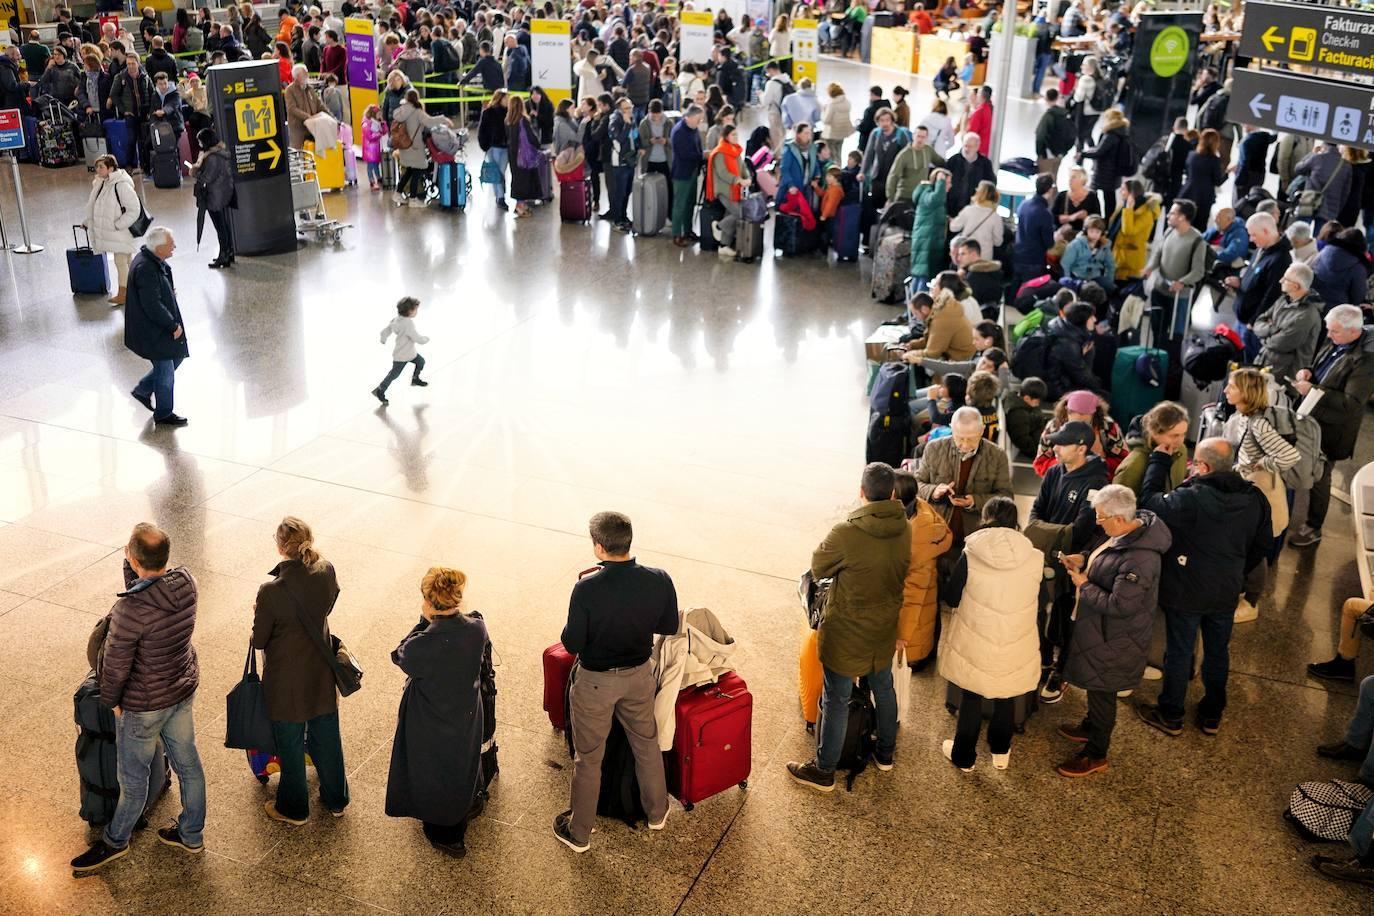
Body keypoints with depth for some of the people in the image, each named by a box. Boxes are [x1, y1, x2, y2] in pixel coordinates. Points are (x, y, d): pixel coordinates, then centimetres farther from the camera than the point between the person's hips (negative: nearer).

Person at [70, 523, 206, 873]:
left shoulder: (130, 610, -33)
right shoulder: (186, 583, -14)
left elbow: (116, 666, -20)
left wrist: (110, 699, -2)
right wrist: (131, 568, -10)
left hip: (144, 704, -6)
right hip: (184, 690, 6)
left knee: (133, 777, 17)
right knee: (187, 763, 22)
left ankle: (115, 841, 40)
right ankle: (191, 835, 40)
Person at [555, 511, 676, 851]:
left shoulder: (587, 589, -29)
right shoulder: (659, 580, -18)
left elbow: (572, 643, -19)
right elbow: (670, 626, -2)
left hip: (595, 682, -3)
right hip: (639, 675, 3)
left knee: (588, 758, 16)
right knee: (647, 743, 27)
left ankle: (579, 833, 34)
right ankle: (657, 812, 47)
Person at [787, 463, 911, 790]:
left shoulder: (846, 534, -29)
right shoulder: (905, 530, -12)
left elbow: (818, 569, -13)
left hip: (847, 634, -5)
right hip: (885, 628, 5)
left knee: (836, 701, 9)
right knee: (883, 689, 26)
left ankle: (823, 770, 24)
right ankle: (885, 752, 45)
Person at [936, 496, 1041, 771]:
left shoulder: (971, 555, -17)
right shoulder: (1035, 558, -11)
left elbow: (950, 597, -6)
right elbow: (1036, 599, 6)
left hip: (975, 643, -1)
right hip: (1016, 645, 1)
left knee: (971, 697, 19)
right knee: (1007, 697, 24)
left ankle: (964, 756, 35)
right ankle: (1000, 751, 43)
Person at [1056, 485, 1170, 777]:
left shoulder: (1139, 559, -36)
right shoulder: (1126, 529, -7)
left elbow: (1120, 606, -32)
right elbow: (1099, 549, 15)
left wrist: (1083, 585, -21)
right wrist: (1083, 558, -3)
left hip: (1114, 638, -9)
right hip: (1098, 628, 9)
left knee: (1101, 691, 10)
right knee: (1095, 685, 28)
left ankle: (1095, 755, 28)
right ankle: (1091, 727, 52)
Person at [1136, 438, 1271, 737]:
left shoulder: (1191, 499, -28)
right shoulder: (1255, 499, -5)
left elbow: (1150, 502, -16)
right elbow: (1263, 544, 7)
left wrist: (1158, 461, -7)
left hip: (1186, 591, -5)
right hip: (1227, 592, 5)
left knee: (1179, 652, 10)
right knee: (1218, 652, 20)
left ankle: (1171, 716, 25)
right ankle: (1212, 715, 35)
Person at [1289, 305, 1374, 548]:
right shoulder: (1334, 342, -3)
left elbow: (1351, 403, -27)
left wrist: (1312, 390, -27)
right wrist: (1307, 372, -5)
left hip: (1330, 428, -7)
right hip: (1310, 417, 7)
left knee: (1319, 477, 9)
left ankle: (1314, 529, 27)